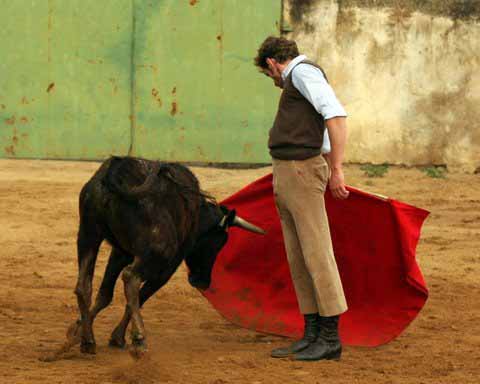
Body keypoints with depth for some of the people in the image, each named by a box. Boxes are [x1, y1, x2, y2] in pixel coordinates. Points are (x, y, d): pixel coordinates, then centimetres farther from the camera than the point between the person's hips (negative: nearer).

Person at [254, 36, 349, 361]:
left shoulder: (303, 70, -7)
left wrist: (336, 170, -19)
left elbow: (337, 115, -20)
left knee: (316, 254, -7)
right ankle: (312, 336, 12)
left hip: (302, 172, -10)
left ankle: (331, 338, -4)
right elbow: (326, 145, 31)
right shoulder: (300, 85, 24)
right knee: (298, 260, 9)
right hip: (284, 178, 10)